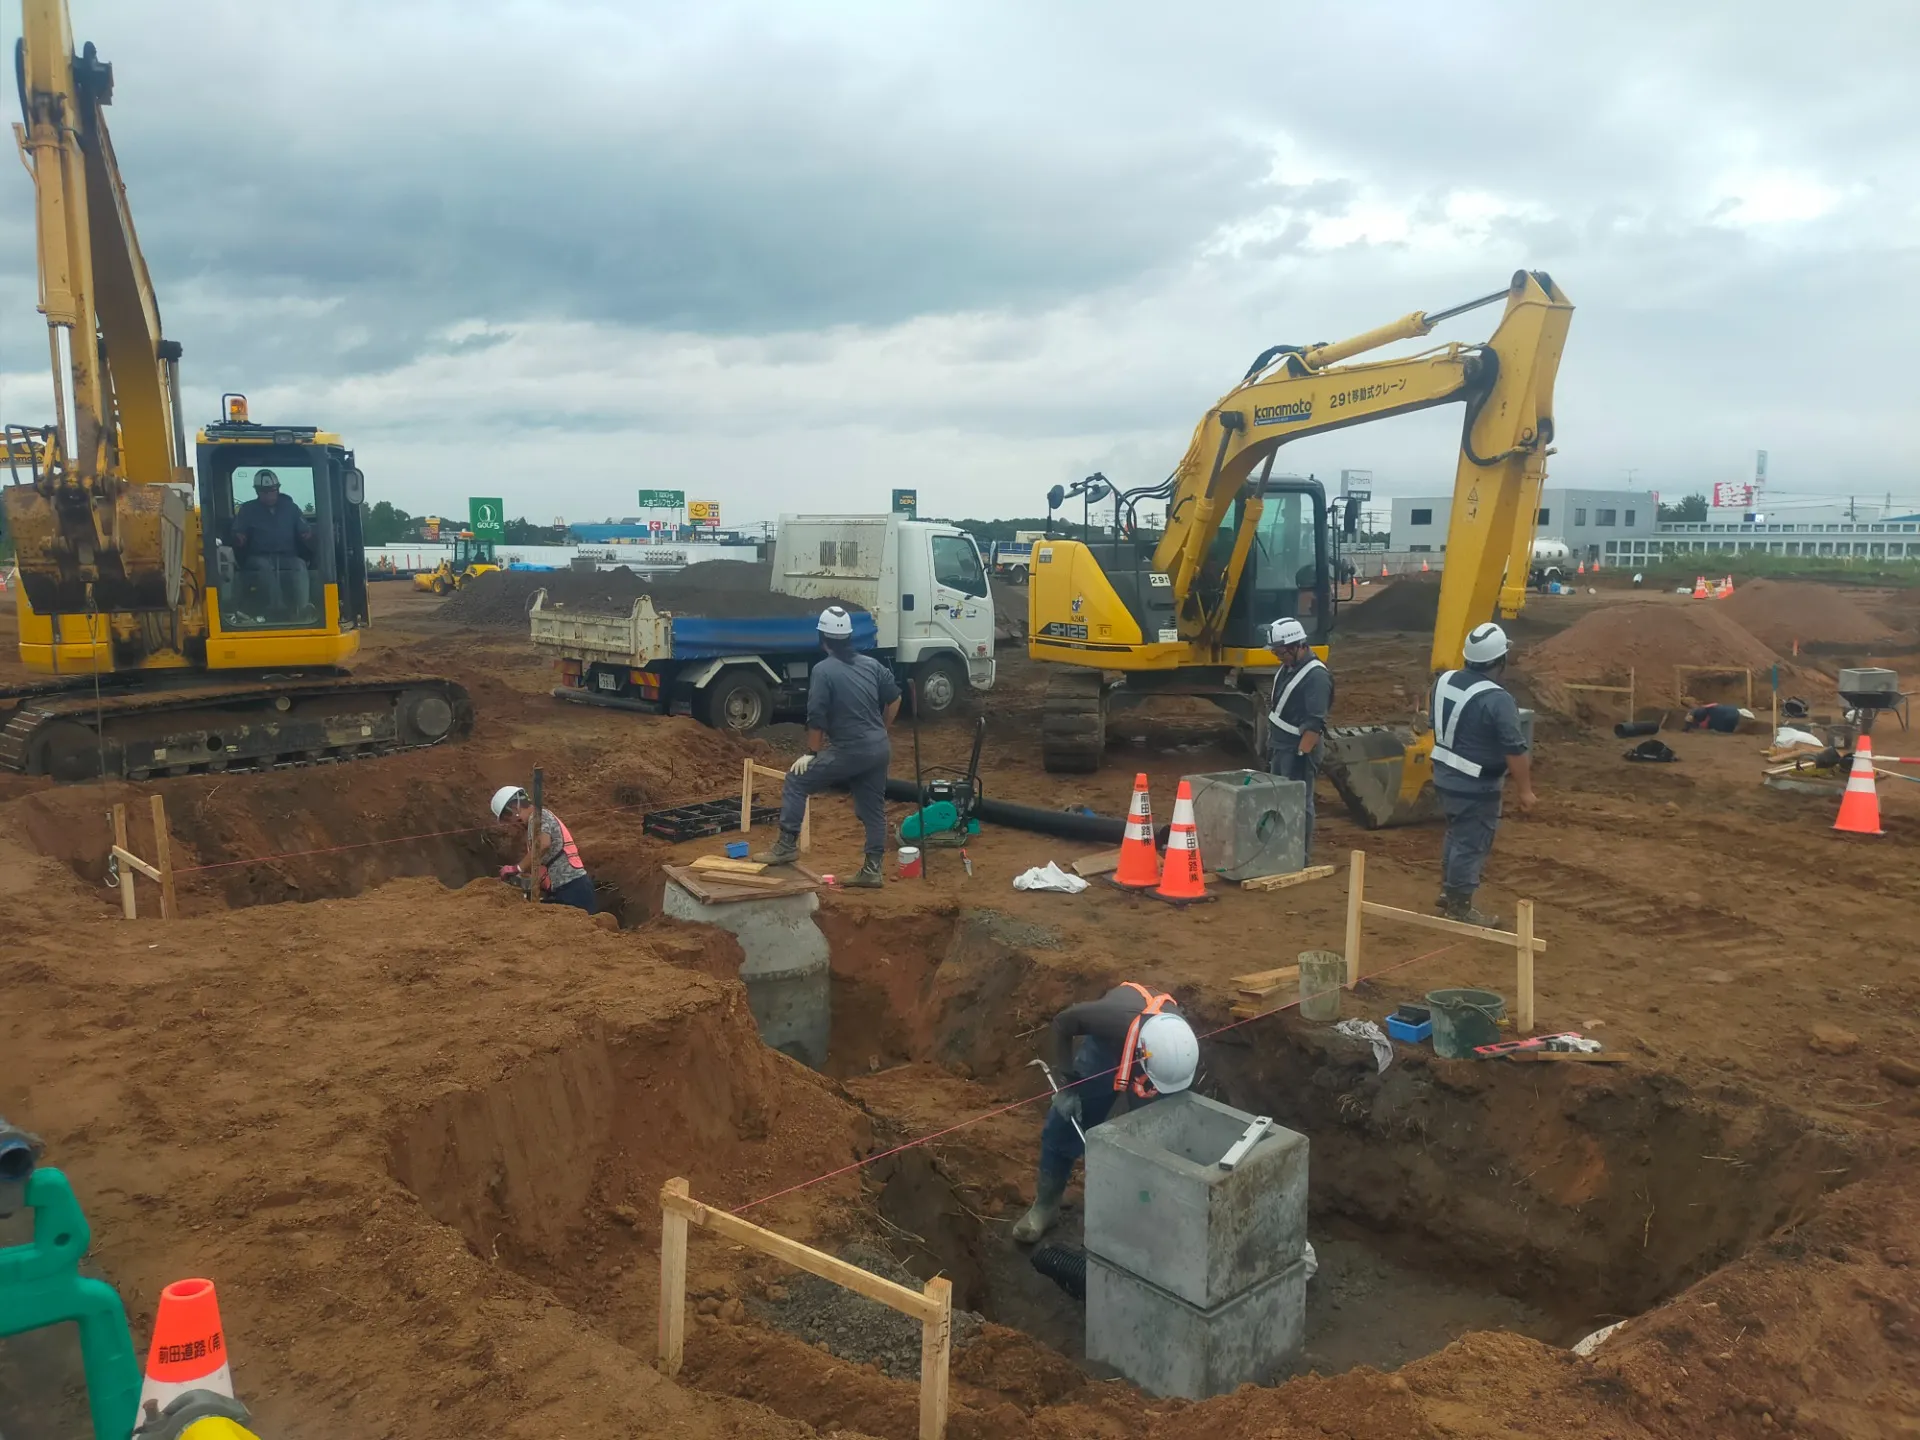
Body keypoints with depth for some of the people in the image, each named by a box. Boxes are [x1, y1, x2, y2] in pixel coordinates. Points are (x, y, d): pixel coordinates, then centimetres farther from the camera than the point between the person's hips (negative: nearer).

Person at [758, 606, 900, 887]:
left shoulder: (823, 670, -9)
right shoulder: (872, 664, 11)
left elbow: (817, 717, -11)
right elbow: (894, 699, 18)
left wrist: (811, 753, -1)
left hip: (850, 751, -7)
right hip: (880, 749, 7)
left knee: (796, 780, 4)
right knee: (873, 809, 12)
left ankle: (787, 845, 1)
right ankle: (872, 871, 15)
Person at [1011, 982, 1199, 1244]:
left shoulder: (1183, 1053, -39)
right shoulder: (1112, 1017, -47)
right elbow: (1063, 1022, -25)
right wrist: (1065, 1083, -23)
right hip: (1106, 1044, -1)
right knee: (1063, 1127, 0)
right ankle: (1044, 1207, 17)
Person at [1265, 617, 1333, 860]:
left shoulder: (1316, 676, -19)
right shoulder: (1289, 668, 10)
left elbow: (1315, 723, -23)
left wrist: (1301, 754, -25)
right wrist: (1272, 744, 19)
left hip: (1298, 749, -9)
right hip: (1280, 747, 9)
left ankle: (1301, 854, 5)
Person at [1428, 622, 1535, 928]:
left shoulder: (1444, 681, 0)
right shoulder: (1497, 699, -24)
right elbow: (1515, 750, -20)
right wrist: (1524, 790, -10)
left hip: (1444, 774, 8)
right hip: (1476, 786, -8)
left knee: (1456, 834, 24)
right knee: (1472, 844, 4)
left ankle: (1448, 891, 35)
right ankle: (1459, 908, 13)